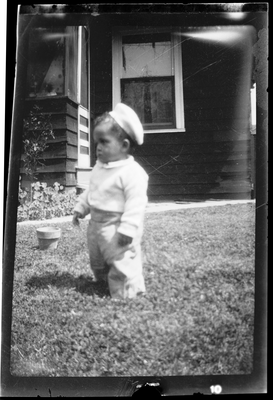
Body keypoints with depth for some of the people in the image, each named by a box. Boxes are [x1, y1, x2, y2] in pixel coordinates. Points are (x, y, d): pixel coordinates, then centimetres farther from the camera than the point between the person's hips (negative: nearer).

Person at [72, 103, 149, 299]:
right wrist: (81, 208, 19)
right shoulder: (99, 168, 7)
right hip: (97, 224, 9)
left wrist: (127, 229, -30)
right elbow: (90, 191, 20)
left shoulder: (133, 172, -22)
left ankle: (125, 297, 12)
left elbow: (135, 203, -26)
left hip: (118, 228, -9)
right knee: (97, 263, 24)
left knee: (122, 265, -2)